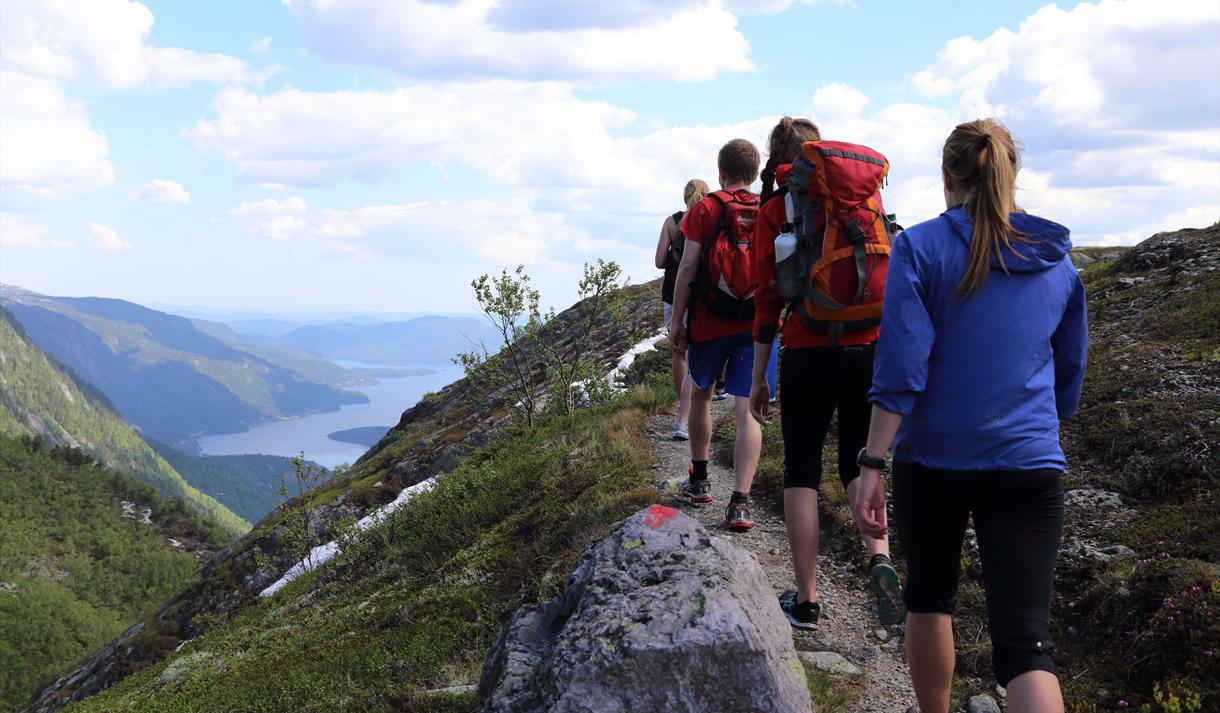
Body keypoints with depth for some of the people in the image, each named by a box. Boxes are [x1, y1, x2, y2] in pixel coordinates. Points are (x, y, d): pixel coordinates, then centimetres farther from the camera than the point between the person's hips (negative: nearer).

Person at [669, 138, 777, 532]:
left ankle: (699, 480, 31)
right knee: (748, 411, -3)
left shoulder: (704, 209, -2)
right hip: (757, 323, 1)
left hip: (710, 322, -1)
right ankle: (740, 503, -11)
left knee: (700, 393, 21)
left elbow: (688, 267, -6)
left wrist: (676, 320, -1)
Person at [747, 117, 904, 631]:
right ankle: (880, 557, -8)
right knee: (858, 461, 17)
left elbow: (768, 301, -4)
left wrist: (759, 377, 1)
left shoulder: (774, 212, -2)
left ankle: (806, 601, 8)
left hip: (809, 355, -3)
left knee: (801, 472, 8)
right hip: (870, 351, 3)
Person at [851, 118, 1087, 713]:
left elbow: (900, 367, -13)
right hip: (1029, 465, 2)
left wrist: (871, 463, -12)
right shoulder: (1059, 263, 9)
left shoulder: (921, 247, -4)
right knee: (1024, 641, -2)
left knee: (929, 595, 22)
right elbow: (1069, 379, 16)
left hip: (933, 458, -1)